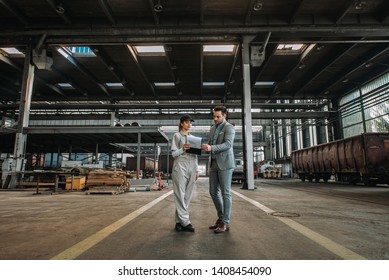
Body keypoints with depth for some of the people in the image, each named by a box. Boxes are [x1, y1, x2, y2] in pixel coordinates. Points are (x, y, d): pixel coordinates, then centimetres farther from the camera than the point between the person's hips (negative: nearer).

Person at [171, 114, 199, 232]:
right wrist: (182, 149, -21)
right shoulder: (177, 135, 4)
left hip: (191, 168, 5)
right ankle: (185, 222, -2)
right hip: (180, 166, -5)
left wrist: (197, 170, 14)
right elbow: (173, 154, -2)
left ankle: (179, 221, 12)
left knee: (187, 196, 4)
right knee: (180, 195, -6)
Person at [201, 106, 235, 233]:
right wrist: (205, 147, -2)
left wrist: (211, 148, -33)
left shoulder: (229, 128, -7)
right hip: (213, 163, 8)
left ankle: (225, 223, 5)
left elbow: (228, 144, -21)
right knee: (213, 192, 9)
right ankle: (221, 218, 24)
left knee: (225, 193, -3)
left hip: (225, 164, -8)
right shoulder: (213, 128, 18)